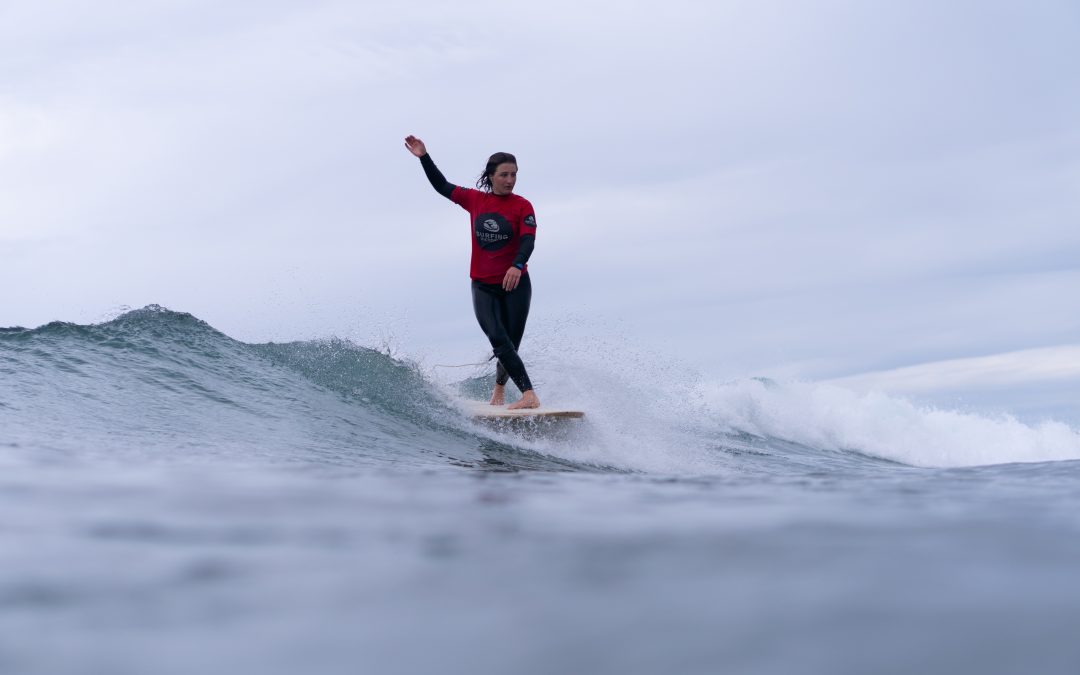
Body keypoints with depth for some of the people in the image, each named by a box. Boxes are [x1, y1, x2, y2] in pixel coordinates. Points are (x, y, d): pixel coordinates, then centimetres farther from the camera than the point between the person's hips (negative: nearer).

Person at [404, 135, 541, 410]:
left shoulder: (522, 206, -4)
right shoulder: (475, 200, 5)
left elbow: (528, 241, -17)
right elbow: (442, 186, 17)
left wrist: (517, 266, -36)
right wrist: (424, 157, 13)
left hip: (515, 285, -2)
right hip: (483, 286, 2)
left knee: (510, 344, 1)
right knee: (499, 341, -15)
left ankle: (499, 387, 27)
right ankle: (529, 394, -23)